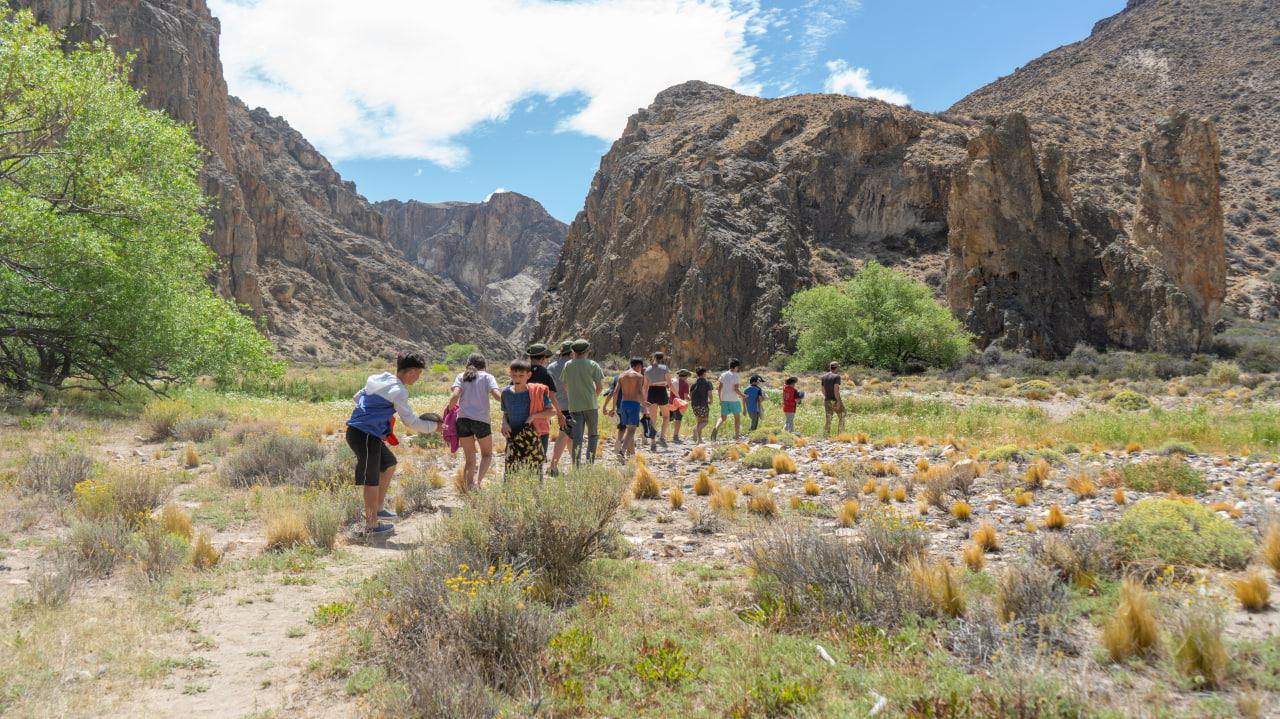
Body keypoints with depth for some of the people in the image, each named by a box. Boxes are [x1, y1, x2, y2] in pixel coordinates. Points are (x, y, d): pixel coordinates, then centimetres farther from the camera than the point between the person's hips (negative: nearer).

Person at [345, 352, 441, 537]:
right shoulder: (398, 391, -16)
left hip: (357, 430, 10)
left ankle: (377, 509, 28)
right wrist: (434, 426, -2)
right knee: (372, 480, -2)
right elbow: (411, 422, -15)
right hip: (365, 436, -10)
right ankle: (371, 525, 7)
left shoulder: (379, 379, 12)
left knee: (389, 464, 22)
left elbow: (357, 396, 24)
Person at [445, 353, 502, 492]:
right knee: (487, 454, 16)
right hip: (481, 420, -2)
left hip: (463, 419, 2)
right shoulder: (487, 377, 6)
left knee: (469, 458, 14)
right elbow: (497, 395, -10)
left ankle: (469, 488, 12)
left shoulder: (461, 377, 11)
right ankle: (477, 481, -7)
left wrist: (449, 409, 8)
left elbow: (455, 396, -6)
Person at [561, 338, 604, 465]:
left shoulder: (568, 365, 4)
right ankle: (590, 462, 3)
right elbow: (600, 386, -5)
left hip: (574, 406, 2)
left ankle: (576, 464, -7)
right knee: (593, 434, 12)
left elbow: (565, 386, 10)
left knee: (577, 437, 3)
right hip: (590, 405, -2)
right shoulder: (592, 364, -4)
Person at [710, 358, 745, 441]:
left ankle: (716, 428, -19)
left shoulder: (723, 375, 6)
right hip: (734, 400, -4)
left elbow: (720, 388, 6)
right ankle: (737, 435, 16)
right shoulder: (736, 376, -9)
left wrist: (720, 399, 14)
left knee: (723, 417, 8)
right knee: (737, 417, 12)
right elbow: (736, 389, -18)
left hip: (724, 399, 4)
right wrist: (742, 396, -4)